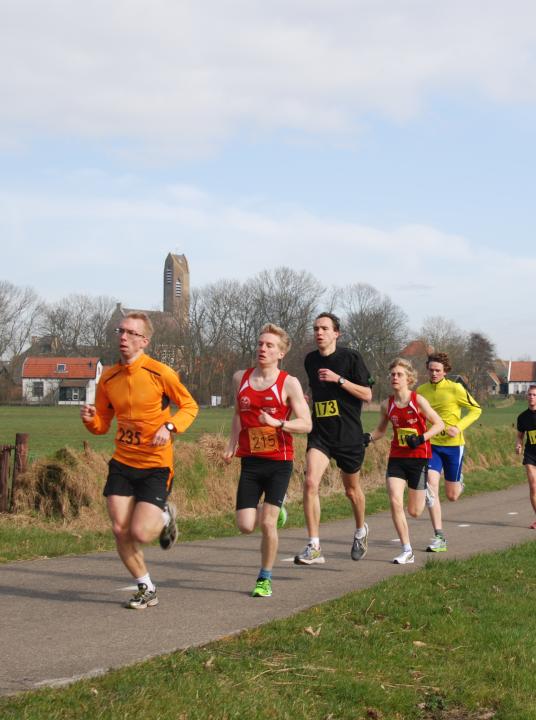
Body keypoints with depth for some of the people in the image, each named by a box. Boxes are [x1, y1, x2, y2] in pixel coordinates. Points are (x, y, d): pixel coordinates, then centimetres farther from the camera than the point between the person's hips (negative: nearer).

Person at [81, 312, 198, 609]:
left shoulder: (160, 373, -11)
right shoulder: (108, 378, 3)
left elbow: (189, 406, -1)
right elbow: (102, 426, 12)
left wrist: (169, 427, -19)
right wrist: (90, 419, -11)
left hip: (156, 464, -4)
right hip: (122, 462, 5)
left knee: (140, 533, -13)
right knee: (120, 531, -2)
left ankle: (165, 517, 24)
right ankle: (146, 590, 19)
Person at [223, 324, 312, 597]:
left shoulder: (289, 383, -7)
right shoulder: (240, 378, 6)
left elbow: (306, 424, -10)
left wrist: (277, 423, -24)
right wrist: (231, 445, 13)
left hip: (279, 462, -3)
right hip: (250, 462, 4)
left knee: (267, 523, -8)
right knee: (245, 525, -4)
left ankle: (265, 578, 11)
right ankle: (271, 510, 32)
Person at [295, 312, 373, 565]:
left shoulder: (350, 357, -8)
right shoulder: (310, 360, 7)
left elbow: (367, 395, -10)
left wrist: (339, 379, -19)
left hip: (349, 435, -3)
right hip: (320, 433, 3)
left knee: (351, 489, 14)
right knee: (310, 482, -18)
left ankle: (361, 530, 44)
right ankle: (314, 547, -16)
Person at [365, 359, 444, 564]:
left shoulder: (418, 401, -12)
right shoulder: (387, 405, 0)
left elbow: (439, 424, -8)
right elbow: (381, 430, 14)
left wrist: (421, 439, -22)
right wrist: (369, 437, -7)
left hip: (418, 457, -3)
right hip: (397, 457, 3)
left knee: (414, 512, 3)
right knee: (395, 501, -15)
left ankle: (425, 493, 41)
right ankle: (407, 551, -5)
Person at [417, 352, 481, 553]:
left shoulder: (455, 389, -10)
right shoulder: (421, 391, 1)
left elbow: (476, 409, -3)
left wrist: (459, 427, -16)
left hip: (453, 445, -2)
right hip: (431, 445, 2)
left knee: (452, 496, 6)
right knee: (431, 487, -16)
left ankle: (459, 482, 45)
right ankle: (439, 537, -11)